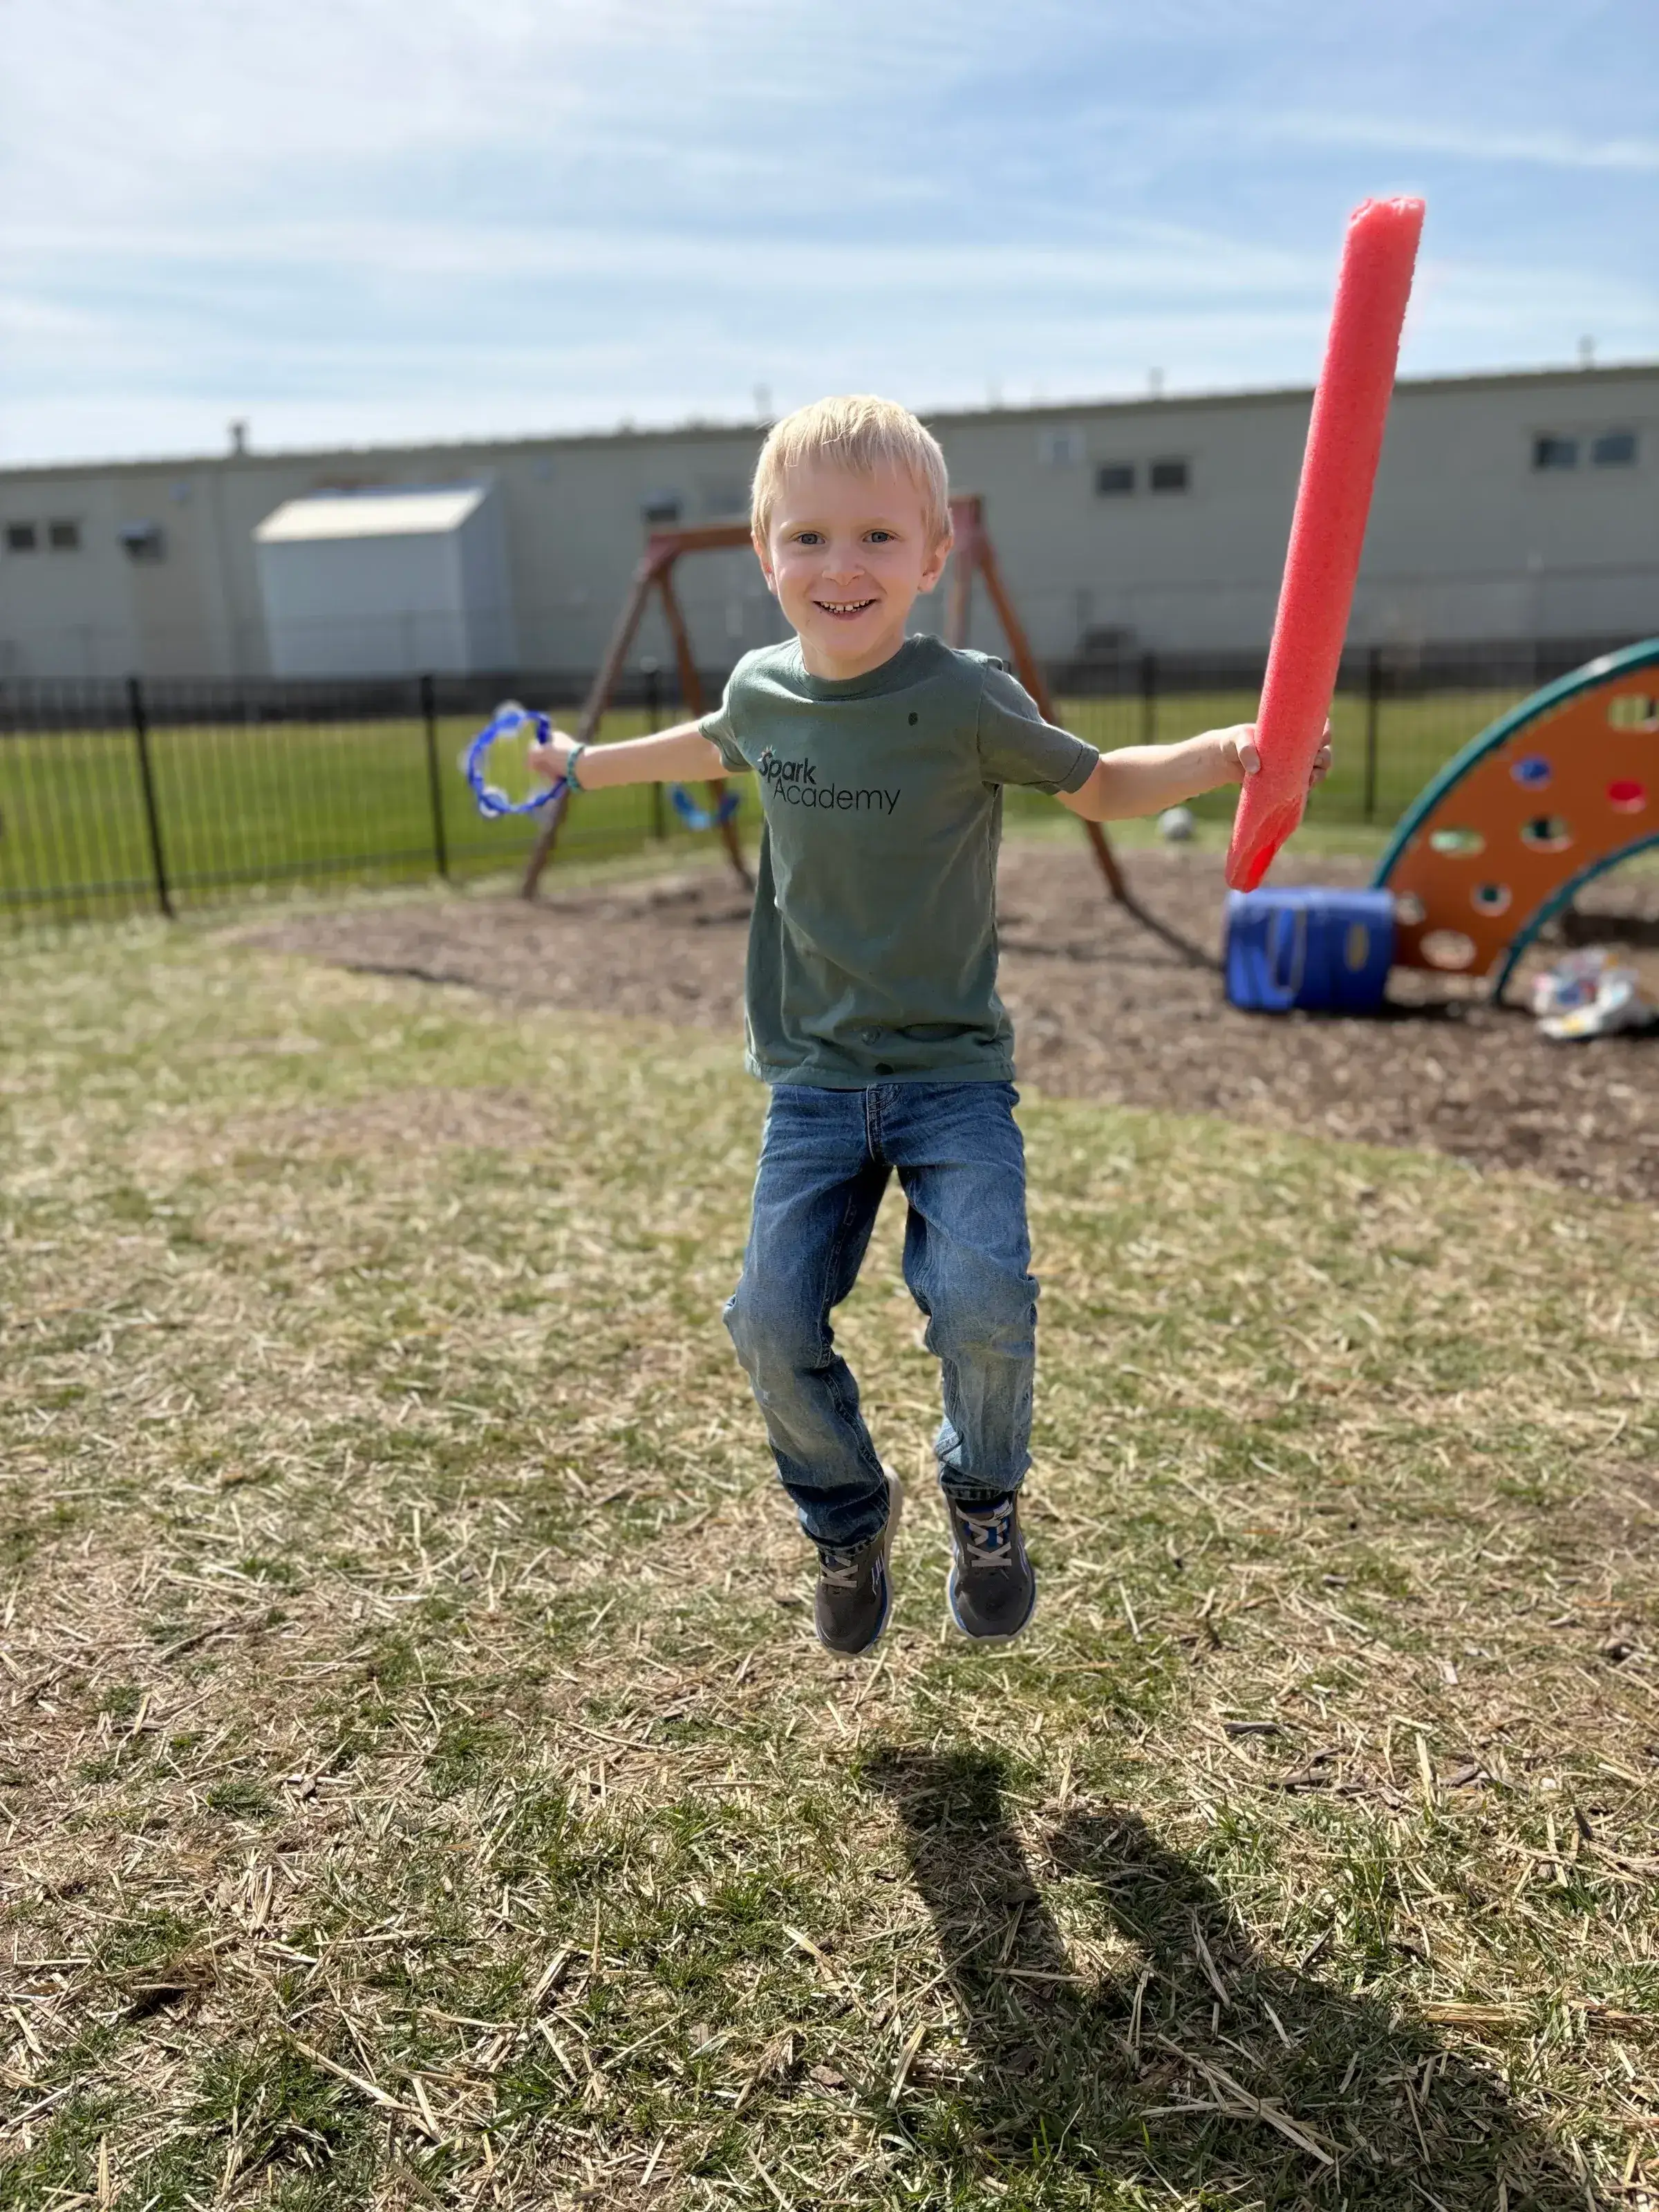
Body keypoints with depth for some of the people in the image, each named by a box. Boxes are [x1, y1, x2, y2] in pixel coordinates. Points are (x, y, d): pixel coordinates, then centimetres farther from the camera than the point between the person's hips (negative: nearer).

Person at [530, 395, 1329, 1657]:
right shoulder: (762, 689, 2)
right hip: (813, 1082, 3)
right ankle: (849, 1514, 23)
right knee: (774, 1323, -7)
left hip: (954, 1075, -3)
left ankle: (986, 1501, 13)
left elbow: (1099, 787, 3)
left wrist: (1224, 754, -14)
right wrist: (588, 766, 40)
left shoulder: (966, 702, -10)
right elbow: (717, 749, 27)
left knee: (983, 1299, -21)